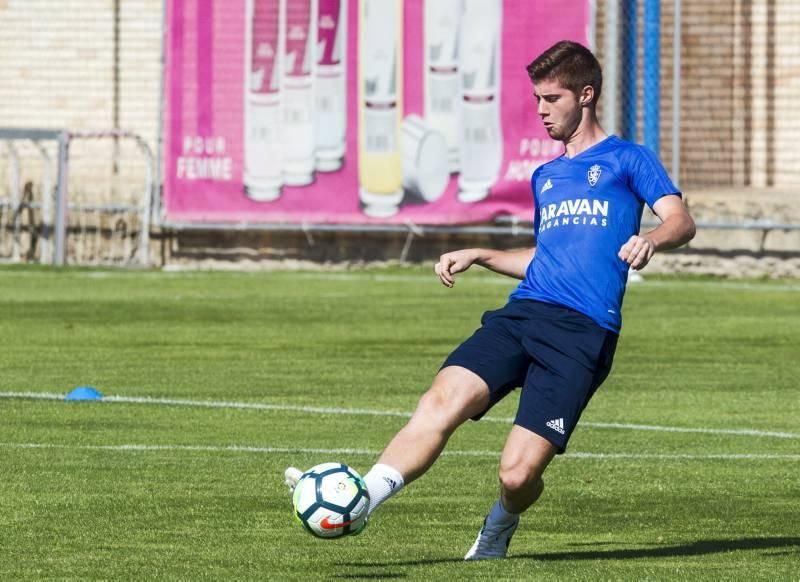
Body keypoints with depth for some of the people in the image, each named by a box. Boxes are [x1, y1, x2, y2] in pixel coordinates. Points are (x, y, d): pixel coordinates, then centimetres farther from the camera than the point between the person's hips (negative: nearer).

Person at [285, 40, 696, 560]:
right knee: (442, 400, -23)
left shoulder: (626, 161, 8)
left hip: (583, 333, -6)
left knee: (518, 474, -13)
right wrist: (478, 256, 27)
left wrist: (651, 239, -27)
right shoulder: (546, 177, 27)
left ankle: (499, 529, 21)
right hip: (520, 316, 6)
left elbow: (681, 221, -6)